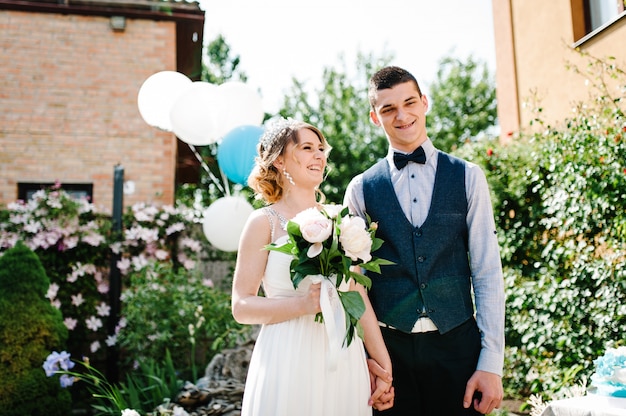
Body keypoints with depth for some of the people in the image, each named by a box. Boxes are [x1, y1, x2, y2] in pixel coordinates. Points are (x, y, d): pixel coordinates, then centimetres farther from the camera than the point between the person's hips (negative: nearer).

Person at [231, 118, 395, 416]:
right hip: (289, 361, -3)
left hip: (345, 359, 4)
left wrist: (384, 366, 5)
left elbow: (359, 297, 7)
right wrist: (302, 304, -21)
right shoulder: (265, 222, -3)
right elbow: (242, 307, -6)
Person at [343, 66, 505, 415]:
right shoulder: (361, 189, 1)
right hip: (389, 347, 0)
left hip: (457, 345, 0)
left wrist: (492, 363, -5)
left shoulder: (467, 177, 1)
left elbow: (488, 272, -1)